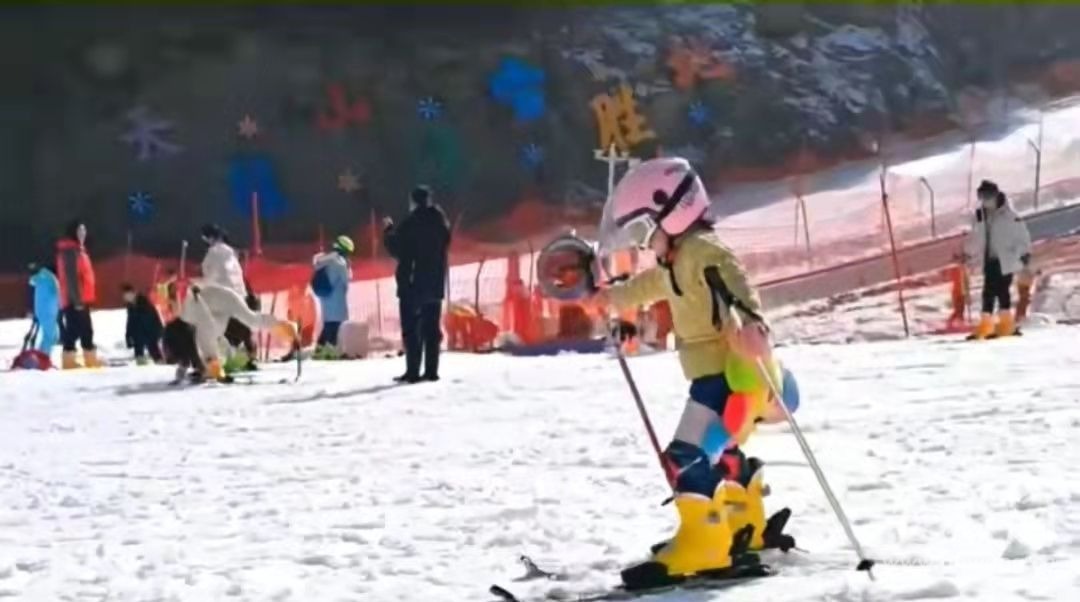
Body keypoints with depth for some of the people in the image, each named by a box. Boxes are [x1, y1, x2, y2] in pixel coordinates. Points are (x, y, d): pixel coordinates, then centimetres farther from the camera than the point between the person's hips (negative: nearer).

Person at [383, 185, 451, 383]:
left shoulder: (411, 224, -13)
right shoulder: (441, 222, 8)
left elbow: (397, 249, -6)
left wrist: (388, 230, 9)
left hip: (413, 284, -6)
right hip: (435, 284, 6)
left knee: (412, 329, -5)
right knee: (432, 329, 8)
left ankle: (413, 372, -9)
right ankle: (431, 371, 5)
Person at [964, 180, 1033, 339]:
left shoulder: (1008, 215, -12)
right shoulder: (980, 216, 7)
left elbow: (1022, 233, -10)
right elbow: (975, 237, 21)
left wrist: (1025, 253, -12)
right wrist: (968, 253, 23)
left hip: (1005, 260, -5)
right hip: (989, 260, 5)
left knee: (1002, 291, -3)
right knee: (988, 292, 4)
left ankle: (1006, 324, 5)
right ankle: (985, 325, 6)